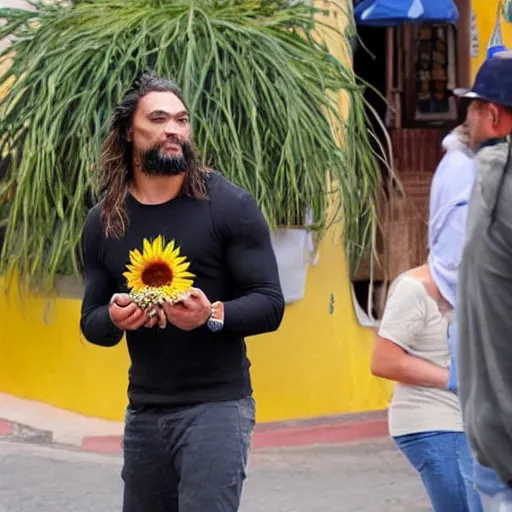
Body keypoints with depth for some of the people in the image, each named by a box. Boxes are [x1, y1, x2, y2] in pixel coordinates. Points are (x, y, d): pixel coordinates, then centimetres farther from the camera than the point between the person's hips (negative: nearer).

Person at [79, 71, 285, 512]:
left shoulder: (229, 206, -7)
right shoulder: (103, 221, 6)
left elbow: (270, 303, -8)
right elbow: (91, 323, 12)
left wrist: (214, 315, -27)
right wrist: (114, 318, -12)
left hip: (217, 405, -5)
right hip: (144, 410, 5)